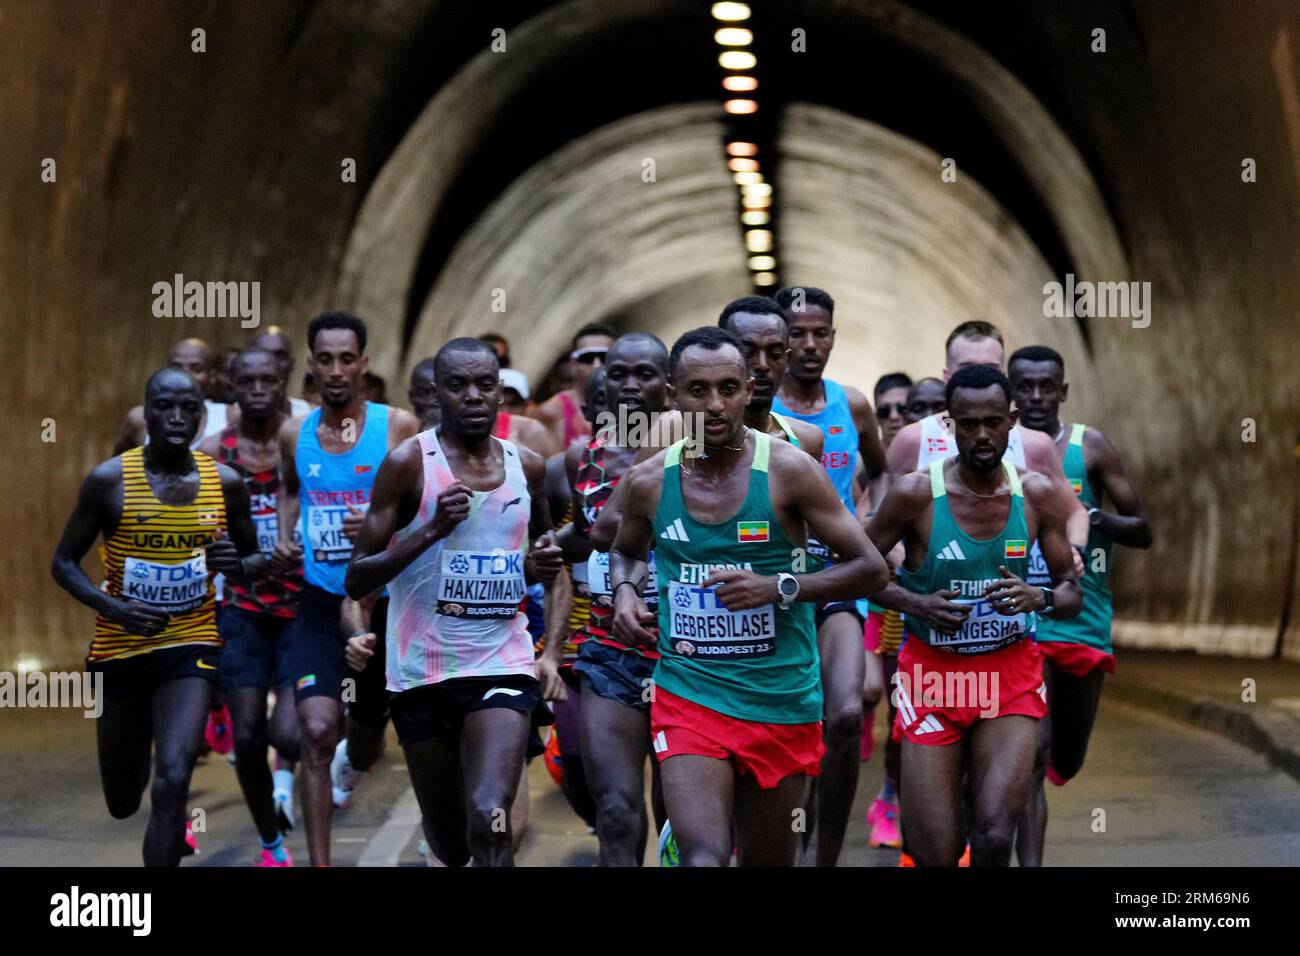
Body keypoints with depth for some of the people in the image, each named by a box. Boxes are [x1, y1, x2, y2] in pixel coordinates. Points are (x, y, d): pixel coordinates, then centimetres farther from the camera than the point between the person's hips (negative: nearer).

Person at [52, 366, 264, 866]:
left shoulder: (225, 482, -2)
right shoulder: (109, 479, -9)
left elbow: (255, 559, 12)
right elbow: (64, 562, -2)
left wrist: (236, 565, -14)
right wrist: (114, 607, -20)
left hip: (191, 645, 0)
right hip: (120, 649, 0)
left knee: (172, 782, -21)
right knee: (122, 802, 14)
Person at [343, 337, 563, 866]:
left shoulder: (527, 466, 6)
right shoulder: (409, 462, -6)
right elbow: (356, 580, -8)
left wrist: (543, 563, 4)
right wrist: (432, 530, -21)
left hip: (502, 665, 1)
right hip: (423, 671, -1)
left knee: (489, 822, -21)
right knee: (449, 843, 12)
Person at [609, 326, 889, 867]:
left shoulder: (788, 471, -7)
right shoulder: (649, 482, 1)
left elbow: (871, 570, -6)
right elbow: (626, 552, 24)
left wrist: (778, 587, -19)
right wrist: (624, 591, 0)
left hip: (782, 700, 0)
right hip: (689, 696, 0)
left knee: (768, 863, 13)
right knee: (704, 858, -19)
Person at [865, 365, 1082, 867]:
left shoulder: (1038, 494, -3)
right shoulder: (916, 492, -10)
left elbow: (1073, 594, 5)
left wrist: (1038, 598, -17)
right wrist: (915, 603, -16)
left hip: (1011, 674, 1)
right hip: (933, 673, -1)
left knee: (994, 839, -17)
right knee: (935, 855, -1)